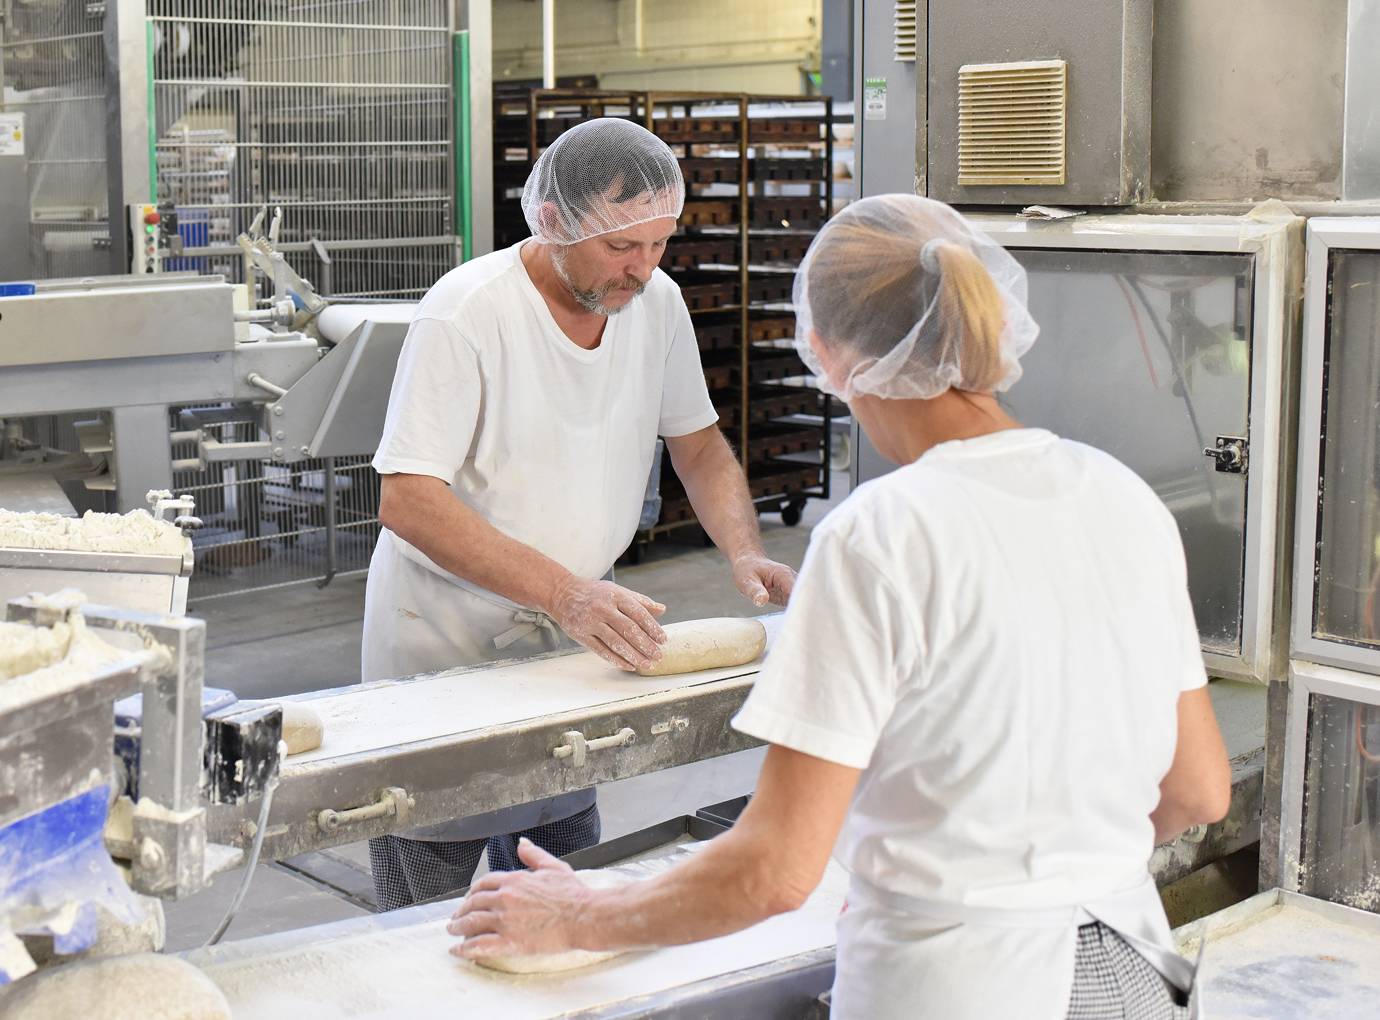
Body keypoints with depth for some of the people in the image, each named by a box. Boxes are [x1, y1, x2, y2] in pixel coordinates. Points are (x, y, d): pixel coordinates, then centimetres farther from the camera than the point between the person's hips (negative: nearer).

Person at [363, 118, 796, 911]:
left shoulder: (657, 302, -3)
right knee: (427, 919, 3)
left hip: (569, 645, 5)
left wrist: (747, 552, -8)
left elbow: (699, 444, 11)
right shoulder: (466, 313, -21)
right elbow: (407, 501, -25)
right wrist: (564, 592, -34)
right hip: (445, 646, -5)